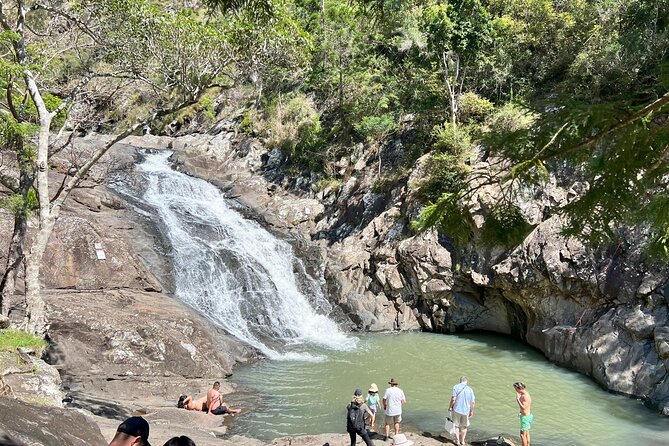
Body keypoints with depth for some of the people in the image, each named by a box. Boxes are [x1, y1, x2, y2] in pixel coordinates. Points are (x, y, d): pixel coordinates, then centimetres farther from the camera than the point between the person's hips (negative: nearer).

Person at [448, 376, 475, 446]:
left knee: (456, 425, 13)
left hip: (457, 409, -2)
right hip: (466, 410, 2)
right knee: (464, 426, 19)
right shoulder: (470, 389, 1)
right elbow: (473, 402, 0)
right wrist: (471, 411, 12)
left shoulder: (456, 387, -7)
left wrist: (450, 407, -1)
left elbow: (453, 399, -14)